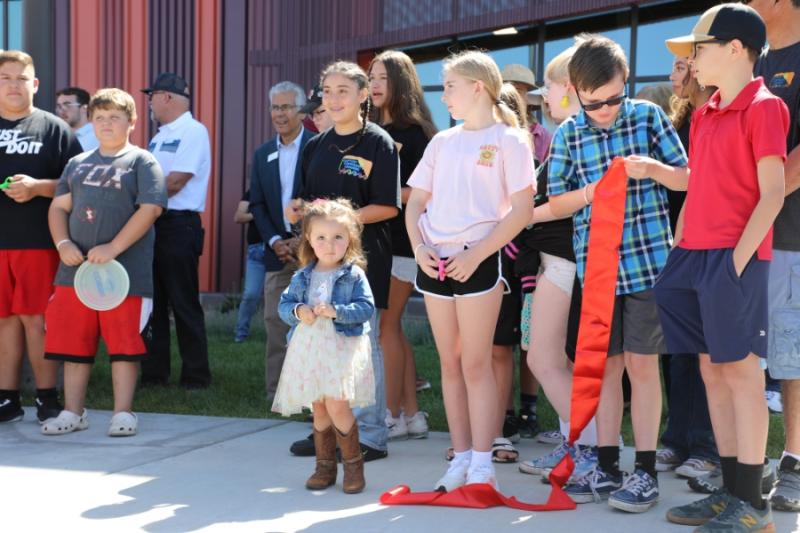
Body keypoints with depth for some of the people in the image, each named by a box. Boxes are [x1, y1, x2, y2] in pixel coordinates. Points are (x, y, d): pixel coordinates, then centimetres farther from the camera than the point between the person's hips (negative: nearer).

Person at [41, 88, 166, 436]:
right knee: (73, 343, 7)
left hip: (125, 272, -5)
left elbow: (150, 208, -10)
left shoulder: (141, 162, 1)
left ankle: (123, 413, 8)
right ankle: (73, 412, 17)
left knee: (124, 344, -1)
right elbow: (59, 206, 15)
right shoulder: (78, 164, 16)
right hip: (76, 269, 5)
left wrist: (113, 248, -16)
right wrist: (63, 243, -4)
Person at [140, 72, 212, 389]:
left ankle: (196, 376, 4)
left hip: (178, 225, -9)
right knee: (152, 302, 11)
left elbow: (174, 183, -18)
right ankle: (154, 372, 18)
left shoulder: (193, 131, -10)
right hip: (152, 223, 9)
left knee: (184, 304, -3)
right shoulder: (161, 135, 18)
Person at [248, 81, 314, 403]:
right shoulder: (263, 154, 13)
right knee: (275, 321, 3)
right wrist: (275, 241, -2)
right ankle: (276, 393, 9)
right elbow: (257, 205, 12)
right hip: (277, 250, 5)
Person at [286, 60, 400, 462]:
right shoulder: (317, 146, 14)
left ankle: (370, 435, 6)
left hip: (364, 256, -6)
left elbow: (388, 207, -10)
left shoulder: (378, 143, -6)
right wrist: (298, 209, 0)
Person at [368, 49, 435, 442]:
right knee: (391, 326, 8)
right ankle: (411, 414, 14)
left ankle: (393, 416, 2)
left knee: (386, 325, -5)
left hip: (401, 242, -7)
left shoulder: (415, 131, -7)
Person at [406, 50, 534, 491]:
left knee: (476, 364, -5)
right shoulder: (442, 141, 14)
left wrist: (476, 255, -15)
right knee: (450, 364, 9)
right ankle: (460, 459, 16)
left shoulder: (509, 140, -2)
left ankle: (481, 466, 1)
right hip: (435, 261, 6)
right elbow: (415, 202, 16)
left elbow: (522, 210, -9)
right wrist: (418, 247, -3)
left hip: (477, 261, -6)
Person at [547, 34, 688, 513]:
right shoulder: (568, 135, 3)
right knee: (606, 365, 8)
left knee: (642, 364, 0)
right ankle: (607, 467, 17)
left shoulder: (649, 116, -1)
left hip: (648, 260, -2)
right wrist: (593, 190, -12)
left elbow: (688, 179, 3)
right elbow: (557, 204, 7)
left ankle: (646, 472, 8)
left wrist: (653, 168, -17)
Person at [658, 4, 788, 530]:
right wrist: (678, 246, 11)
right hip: (694, 255, 8)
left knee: (741, 372, -5)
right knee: (713, 372, 9)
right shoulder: (702, 115, 16)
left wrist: (739, 258, -16)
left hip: (734, 257, -8)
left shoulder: (763, 107, -7)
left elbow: (772, 193, -11)